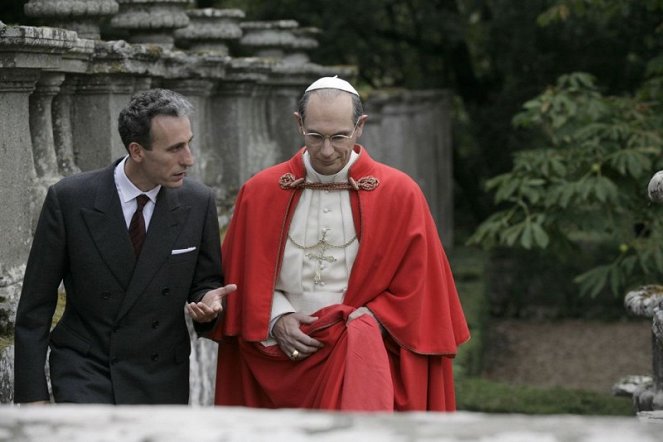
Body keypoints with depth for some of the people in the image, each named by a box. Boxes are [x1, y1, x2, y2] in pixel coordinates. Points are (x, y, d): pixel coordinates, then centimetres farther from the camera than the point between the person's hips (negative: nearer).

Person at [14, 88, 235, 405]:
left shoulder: (198, 203, -5)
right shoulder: (69, 199, -12)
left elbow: (206, 281, 9)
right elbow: (35, 304, -6)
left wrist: (207, 300, -16)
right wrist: (33, 393, -8)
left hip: (160, 379, 3)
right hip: (84, 374, -3)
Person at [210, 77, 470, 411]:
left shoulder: (400, 194, 0)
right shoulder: (260, 192, 5)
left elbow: (415, 286, 2)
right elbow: (244, 278, 10)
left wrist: (364, 324, -11)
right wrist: (277, 319, -8)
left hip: (361, 358, -2)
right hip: (280, 359, 2)